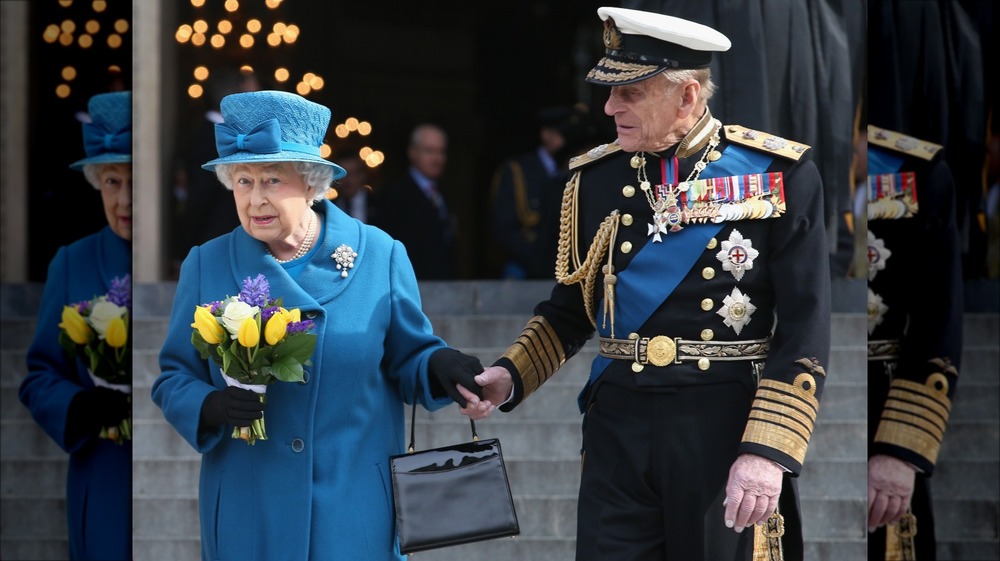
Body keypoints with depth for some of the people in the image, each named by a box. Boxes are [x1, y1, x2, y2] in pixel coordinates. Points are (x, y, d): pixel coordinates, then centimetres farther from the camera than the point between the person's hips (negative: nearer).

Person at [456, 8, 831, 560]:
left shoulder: (780, 175, -5)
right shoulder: (595, 178, 7)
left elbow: (805, 329, -9)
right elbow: (569, 313, 17)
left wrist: (767, 451, -17)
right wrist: (508, 376, 0)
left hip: (727, 430, -3)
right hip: (618, 426, 3)